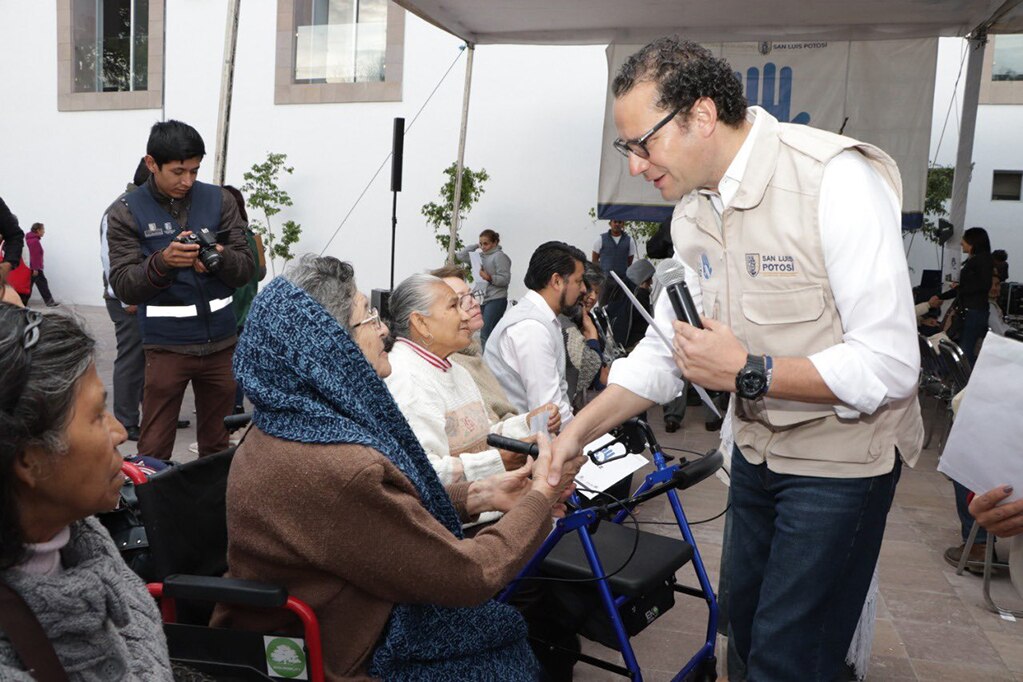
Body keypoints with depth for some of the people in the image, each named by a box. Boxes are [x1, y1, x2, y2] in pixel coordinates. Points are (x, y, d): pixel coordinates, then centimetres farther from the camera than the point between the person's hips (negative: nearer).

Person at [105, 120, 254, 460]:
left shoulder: (219, 200, 5)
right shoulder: (126, 212, -1)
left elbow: (246, 269, 2)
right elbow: (123, 287, -7)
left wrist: (221, 258, -20)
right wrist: (162, 261, -25)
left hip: (221, 342, 2)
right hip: (167, 346, -2)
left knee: (218, 446, 13)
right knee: (153, 451, 2)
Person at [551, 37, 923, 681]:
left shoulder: (836, 180, -24)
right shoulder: (694, 208, -1)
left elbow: (889, 366, -25)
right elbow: (665, 347, 4)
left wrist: (747, 373, -26)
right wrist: (577, 432, -4)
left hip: (841, 452, -7)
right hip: (757, 448, 7)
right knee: (745, 628, 21)